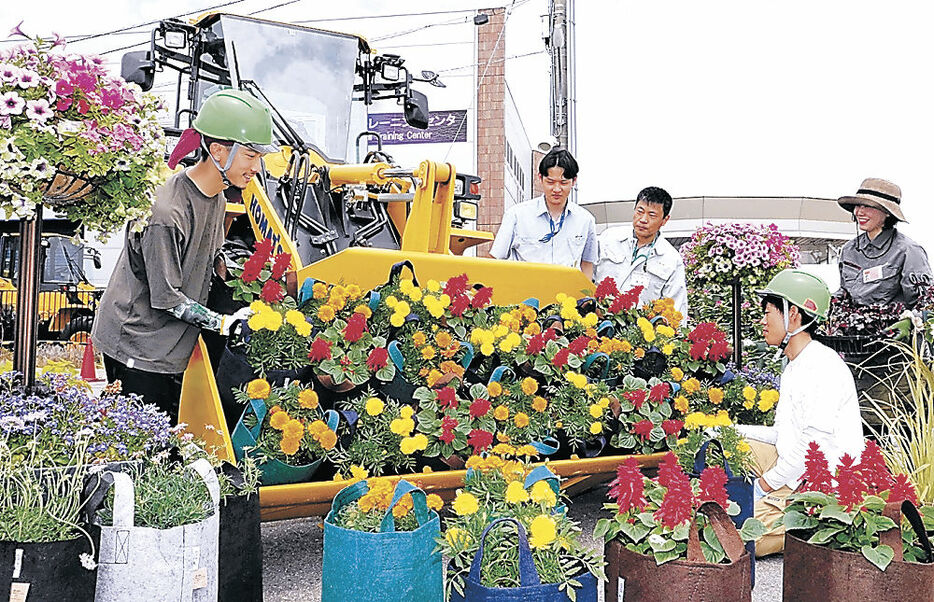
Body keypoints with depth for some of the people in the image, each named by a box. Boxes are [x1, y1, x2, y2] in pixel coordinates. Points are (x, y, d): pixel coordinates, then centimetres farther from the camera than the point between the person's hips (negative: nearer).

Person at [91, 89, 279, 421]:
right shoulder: (166, 210, -27)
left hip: (172, 347, 8)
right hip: (136, 346, -8)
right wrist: (223, 323, -18)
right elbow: (166, 297, -22)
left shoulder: (217, 198, 2)